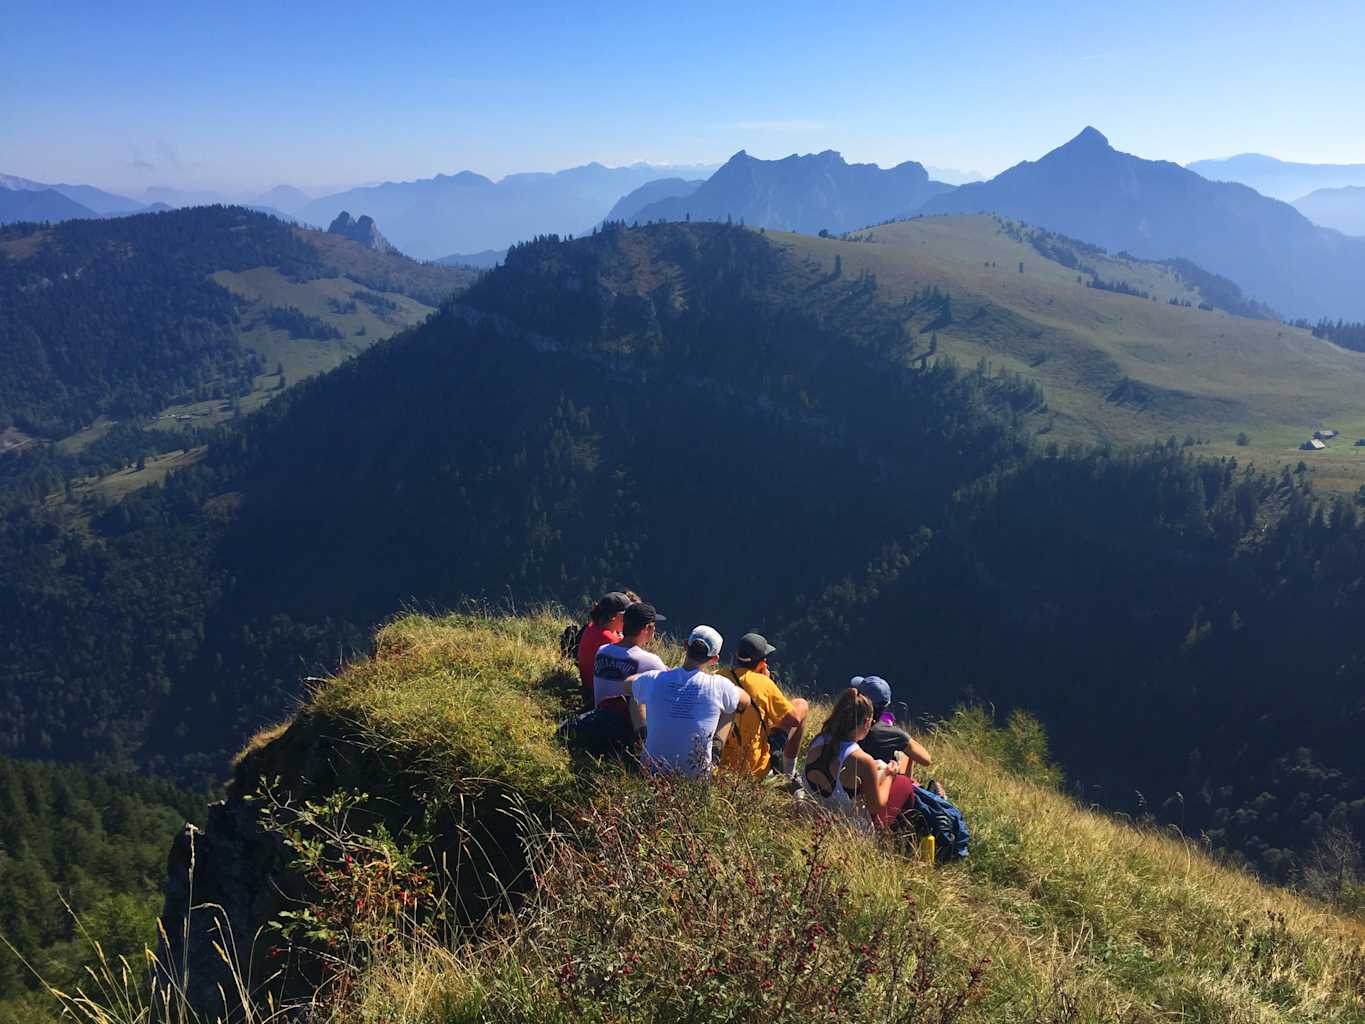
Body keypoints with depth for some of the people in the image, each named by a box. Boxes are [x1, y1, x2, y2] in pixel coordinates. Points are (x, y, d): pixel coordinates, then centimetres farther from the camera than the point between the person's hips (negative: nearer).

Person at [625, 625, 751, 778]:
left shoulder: (654, 679, -14)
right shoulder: (719, 686, -17)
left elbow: (627, 686, 11)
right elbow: (745, 701, 7)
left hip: (653, 768, 1)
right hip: (696, 774, -1)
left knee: (636, 696, 22)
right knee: (729, 707, 16)